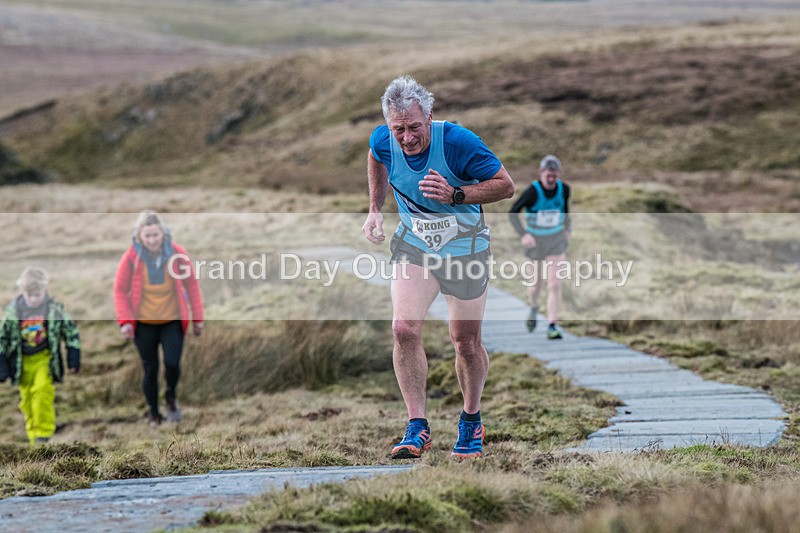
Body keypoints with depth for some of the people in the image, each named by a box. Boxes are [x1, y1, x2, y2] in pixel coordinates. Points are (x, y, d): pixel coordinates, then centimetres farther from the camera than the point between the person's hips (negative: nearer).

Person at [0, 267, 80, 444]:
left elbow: (71, 330, 2)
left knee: (42, 389, -20)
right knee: (26, 397, 6)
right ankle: (32, 431, 19)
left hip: (45, 358, -2)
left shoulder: (54, 309, -8)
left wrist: (73, 357, 0)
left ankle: (44, 431, -13)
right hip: (23, 361, 2)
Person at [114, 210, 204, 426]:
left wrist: (197, 317, 1)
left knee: (172, 363, -13)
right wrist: (125, 321, -10)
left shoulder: (177, 254, -9)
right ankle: (154, 413, 24)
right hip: (143, 323, 0)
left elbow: (192, 284, 0)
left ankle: (171, 396, 19)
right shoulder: (131, 258, -11)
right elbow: (120, 290, -3)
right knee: (150, 370, 5)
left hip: (173, 321, 0)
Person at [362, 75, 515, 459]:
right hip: (413, 245, 2)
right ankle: (417, 427, -10)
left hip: (465, 248, -2)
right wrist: (375, 209, 7)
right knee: (405, 329, -17)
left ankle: (471, 422, 30)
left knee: (466, 341, 5)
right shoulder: (383, 140, -15)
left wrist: (456, 195, -31)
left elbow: (506, 185, -18)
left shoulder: (457, 141, -27)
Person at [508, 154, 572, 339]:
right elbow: (512, 212, -13)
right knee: (537, 282, 12)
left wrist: (568, 228, 9)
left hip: (557, 239, 1)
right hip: (536, 240, -1)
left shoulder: (563, 189, -8)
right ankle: (534, 307, 46)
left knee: (554, 284, -10)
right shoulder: (532, 191, -20)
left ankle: (552, 326, -7)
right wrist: (523, 234, -22)